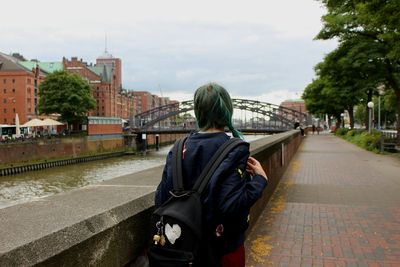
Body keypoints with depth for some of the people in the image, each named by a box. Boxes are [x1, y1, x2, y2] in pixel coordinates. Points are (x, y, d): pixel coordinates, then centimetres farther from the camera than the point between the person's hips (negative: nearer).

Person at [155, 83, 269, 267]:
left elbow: (161, 200, -5)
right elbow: (231, 205, -29)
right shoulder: (234, 151, -18)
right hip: (224, 246, -4)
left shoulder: (180, 148, -5)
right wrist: (260, 179, -16)